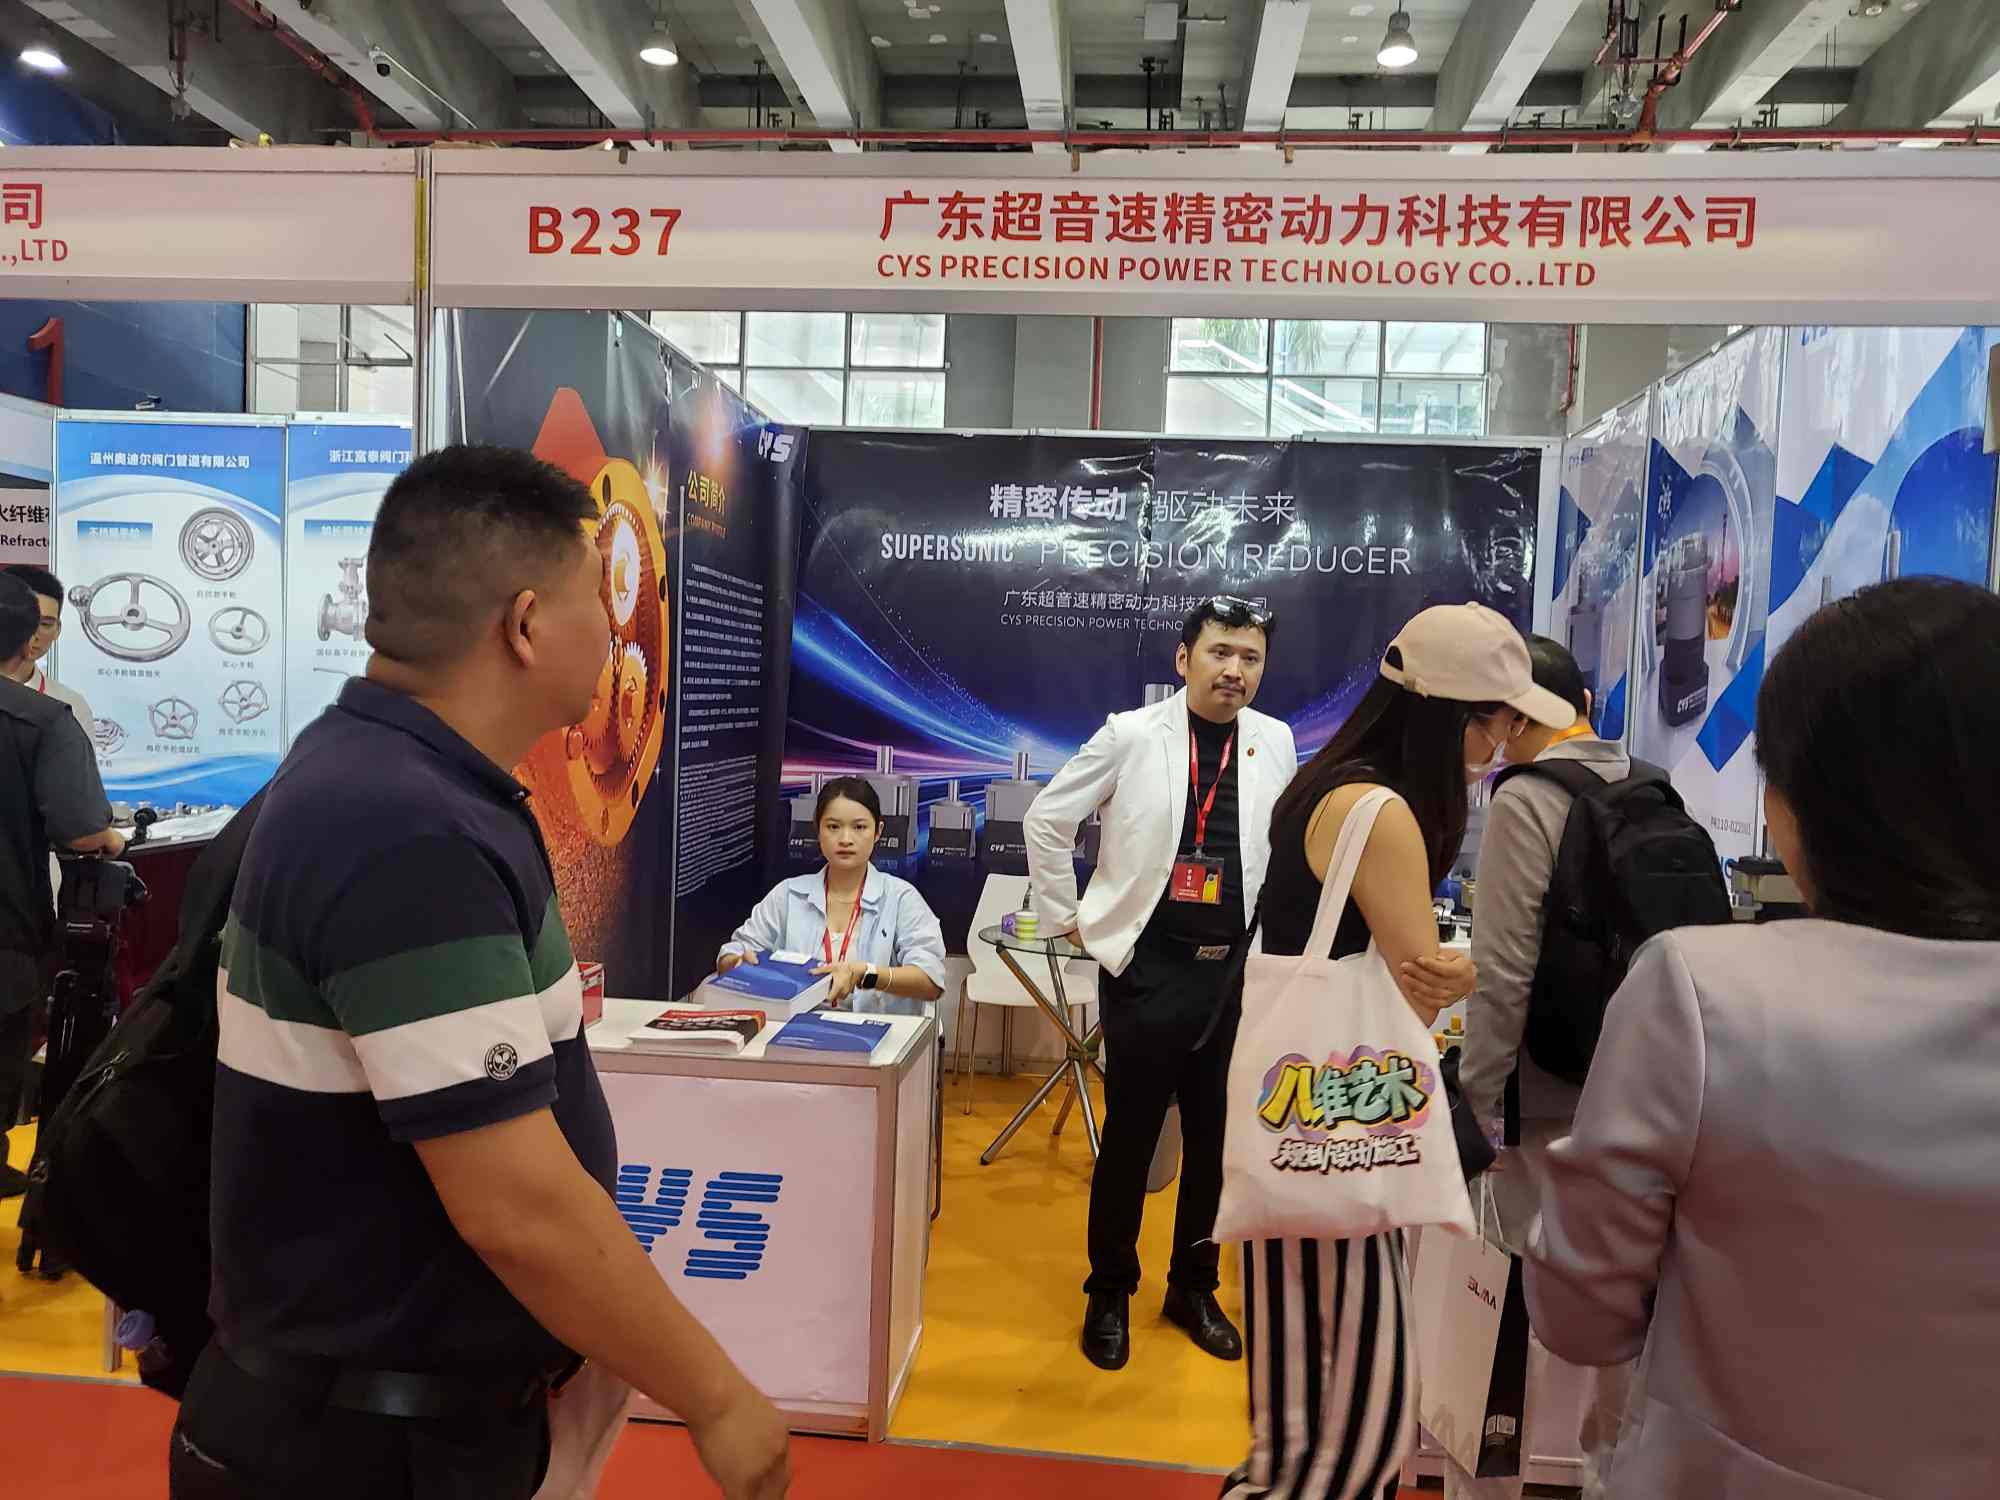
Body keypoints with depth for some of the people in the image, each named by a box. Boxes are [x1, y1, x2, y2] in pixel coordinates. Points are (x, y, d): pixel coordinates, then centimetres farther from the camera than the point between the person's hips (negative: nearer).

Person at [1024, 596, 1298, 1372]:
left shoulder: (1275, 742, 3)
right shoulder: (1132, 735, -7)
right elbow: (1046, 820, 0)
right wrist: (1069, 918, 0)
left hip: (1238, 972, 4)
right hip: (1148, 967, -3)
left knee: (1215, 1142, 13)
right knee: (1130, 1140, 6)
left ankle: (1193, 1288, 32)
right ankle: (1109, 1294, 25)